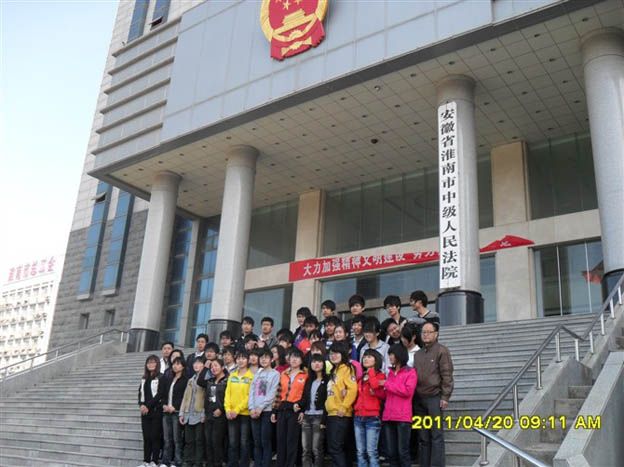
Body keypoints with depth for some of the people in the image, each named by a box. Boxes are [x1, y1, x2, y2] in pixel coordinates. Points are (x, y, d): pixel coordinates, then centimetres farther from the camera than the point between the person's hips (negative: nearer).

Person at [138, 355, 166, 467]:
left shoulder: (161, 377, -4)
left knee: (155, 436, -4)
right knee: (146, 437, 6)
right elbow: (140, 393, 12)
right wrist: (141, 405, -6)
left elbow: (160, 394, -12)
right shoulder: (144, 379, 16)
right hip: (145, 411, 6)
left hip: (156, 411, -6)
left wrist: (148, 406, -14)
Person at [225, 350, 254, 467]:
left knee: (244, 442, 1)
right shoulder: (232, 376, 11)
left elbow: (249, 396, -10)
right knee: (232, 442, 9)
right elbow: (228, 393, 8)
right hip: (231, 414, 4)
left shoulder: (251, 377, -4)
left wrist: (237, 409, -15)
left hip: (245, 413, -4)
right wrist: (228, 409, -5)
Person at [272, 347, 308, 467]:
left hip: (295, 411, -4)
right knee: (280, 439, 6)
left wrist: (300, 405, -17)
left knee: (292, 441, -2)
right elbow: (279, 393, 15)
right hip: (282, 410, 5)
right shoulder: (283, 374, 15)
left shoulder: (305, 375, 1)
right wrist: (274, 411, 12)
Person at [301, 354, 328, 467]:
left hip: (319, 417, -6)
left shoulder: (327, 380, -1)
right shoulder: (309, 380, 18)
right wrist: (301, 411, 0)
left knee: (317, 449, -6)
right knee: (305, 449, 3)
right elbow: (305, 398, 17)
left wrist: (324, 421, -13)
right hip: (307, 416, 6)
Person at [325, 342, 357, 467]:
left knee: (335, 448, -11)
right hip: (331, 414, 9)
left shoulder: (346, 368, -7)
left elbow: (352, 389, -18)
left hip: (341, 415, -9)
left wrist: (344, 407, -18)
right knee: (332, 448, 11)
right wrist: (328, 405, 11)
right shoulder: (334, 370, 20)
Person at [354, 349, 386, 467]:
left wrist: (371, 371, -8)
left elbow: (375, 385, -19)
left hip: (372, 417, -6)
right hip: (358, 417, 6)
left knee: (371, 451, -9)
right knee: (360, 452, 6)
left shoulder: (380, 375, 2)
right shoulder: (361, 376, 18)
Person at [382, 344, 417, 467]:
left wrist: (387, 384, -9)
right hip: (388, 417, 6)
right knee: (391, 452, 8)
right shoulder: (390, 372, 19)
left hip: (403, 417, -6)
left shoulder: (410, 372, 0)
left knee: (402, 451, -5)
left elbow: (408, 390, -15)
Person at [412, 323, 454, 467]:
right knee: (423, 437, 9)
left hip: (434, 398, -6)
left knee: (436, 435, -4)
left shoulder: (441, 351, -2)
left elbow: (447, 375, -7)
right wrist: (413, 398, 11)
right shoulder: (417, 353, 17)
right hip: (419, 399, 6)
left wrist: (445, 397, -13)